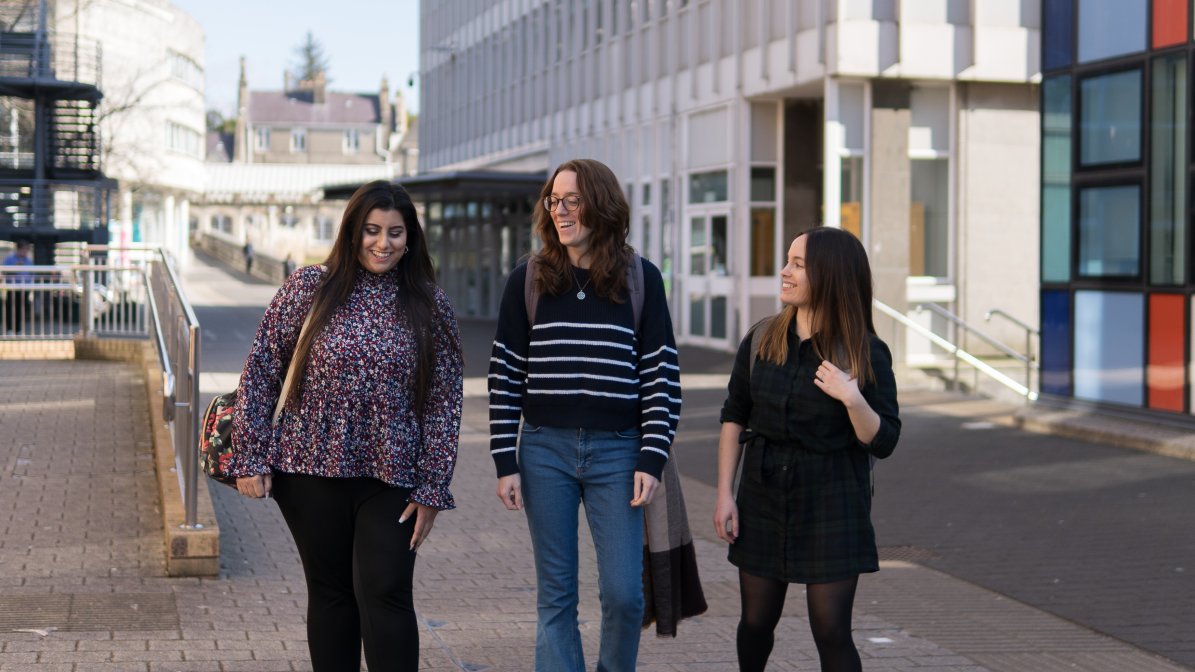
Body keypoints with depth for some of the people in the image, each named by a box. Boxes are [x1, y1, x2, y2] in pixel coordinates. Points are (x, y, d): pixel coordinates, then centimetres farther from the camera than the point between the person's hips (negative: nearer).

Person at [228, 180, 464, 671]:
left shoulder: (430, 306, 2)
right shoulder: (308, 288, -1)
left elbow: (445, 401, 1)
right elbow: (260, 371, 1)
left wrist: (432, 488, -3)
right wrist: (250, 457, -4)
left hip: (391, 478, 0)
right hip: (312, 470, 0)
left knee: (385, 595, -6)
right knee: (330, 593, 10)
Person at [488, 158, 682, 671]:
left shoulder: (640, 278, 1)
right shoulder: (527, 280, 3)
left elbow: (662, 375, 1)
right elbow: (505, 376, 5)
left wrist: (651, 460, -6)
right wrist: (505, 462, -1)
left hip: (616, 451, -1)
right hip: (545, 450, 1)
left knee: (623, 592, -4)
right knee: (555, 595, 4)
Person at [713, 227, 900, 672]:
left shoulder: (867, 354, -9)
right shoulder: (760, 342, 0)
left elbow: (883, 443, -9)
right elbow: (733, 419, 6)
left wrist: (853, 399, -26)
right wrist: (724, 493, 2)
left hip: (831, 502, -3)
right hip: (764, 497, 3)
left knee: (831, 630, -5)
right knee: (757, 620, 12)